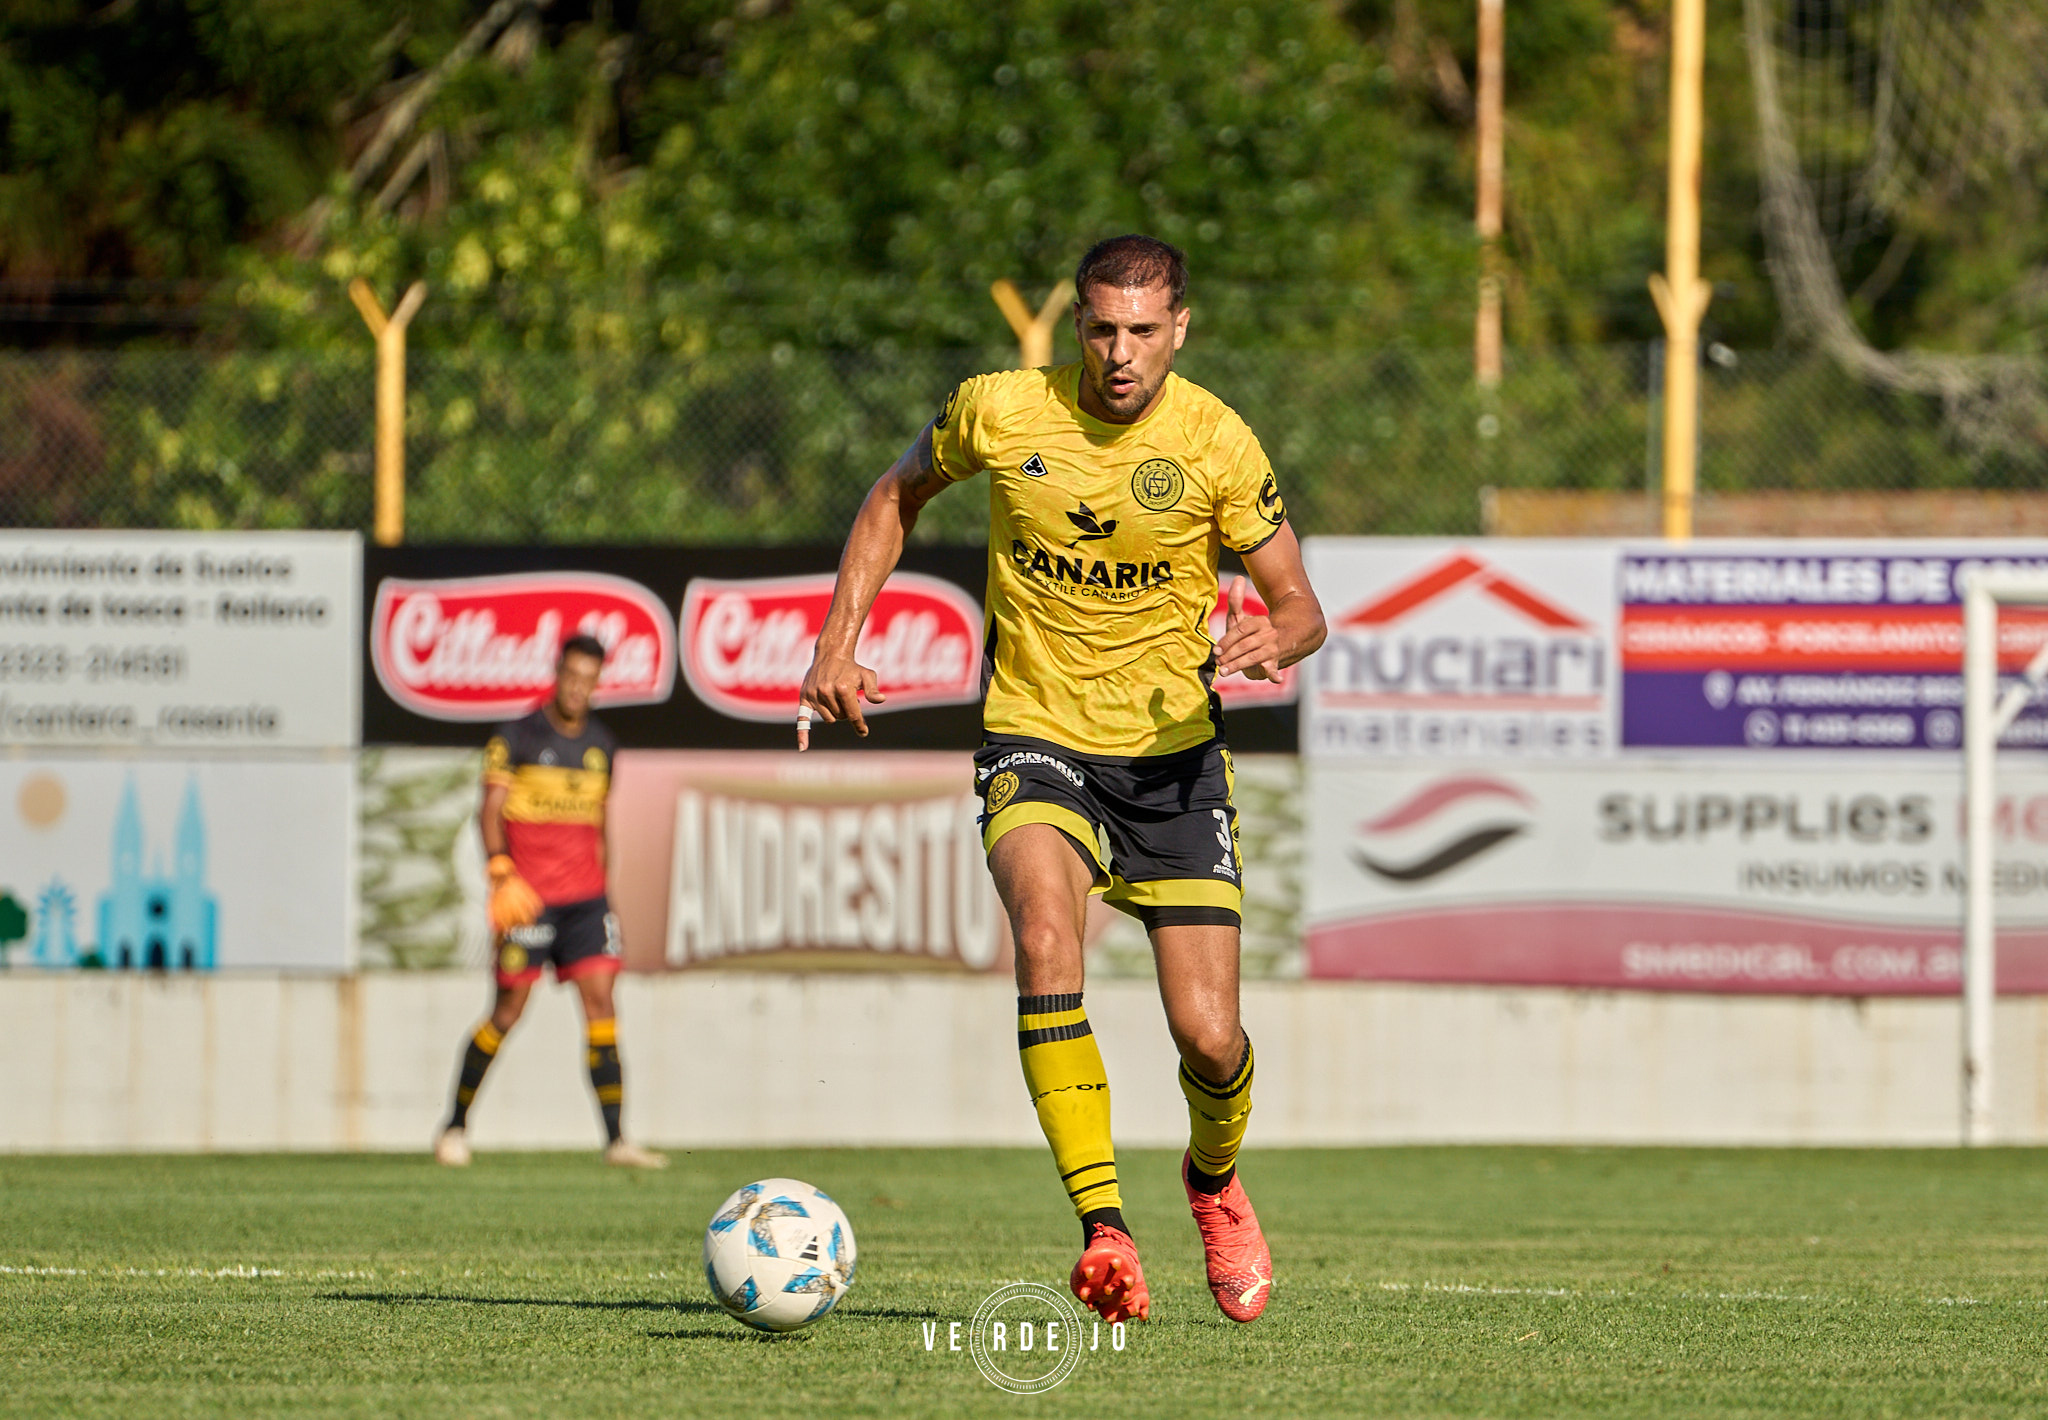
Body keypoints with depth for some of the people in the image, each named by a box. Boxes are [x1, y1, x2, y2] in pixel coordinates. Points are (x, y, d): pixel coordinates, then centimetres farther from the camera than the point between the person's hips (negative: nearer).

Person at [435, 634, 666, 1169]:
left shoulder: (602, 746, 13)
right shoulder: (517, 738, -3)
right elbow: (491, 810, -9)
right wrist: (502, 870, -23)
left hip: (585, 898, 4)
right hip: (527, 898, -4)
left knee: (600, 1001, -7)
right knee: (509, 1011, -2)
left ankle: (615, 1140, -10)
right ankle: (456, 1127, 15)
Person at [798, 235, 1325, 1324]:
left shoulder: (1217, 444, -9)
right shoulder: (998, 412, -8)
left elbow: (1300, 608, -3)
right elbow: (897, 498, 12)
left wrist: (1270, 640, -27)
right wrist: (838, 646, 4)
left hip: (1172, 754, 1)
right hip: (1035, 742, 0)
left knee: (1209, 1039, -5)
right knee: (1045, 935, -31)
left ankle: (1213, 1177, 33)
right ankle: (1104, 1233, -33)